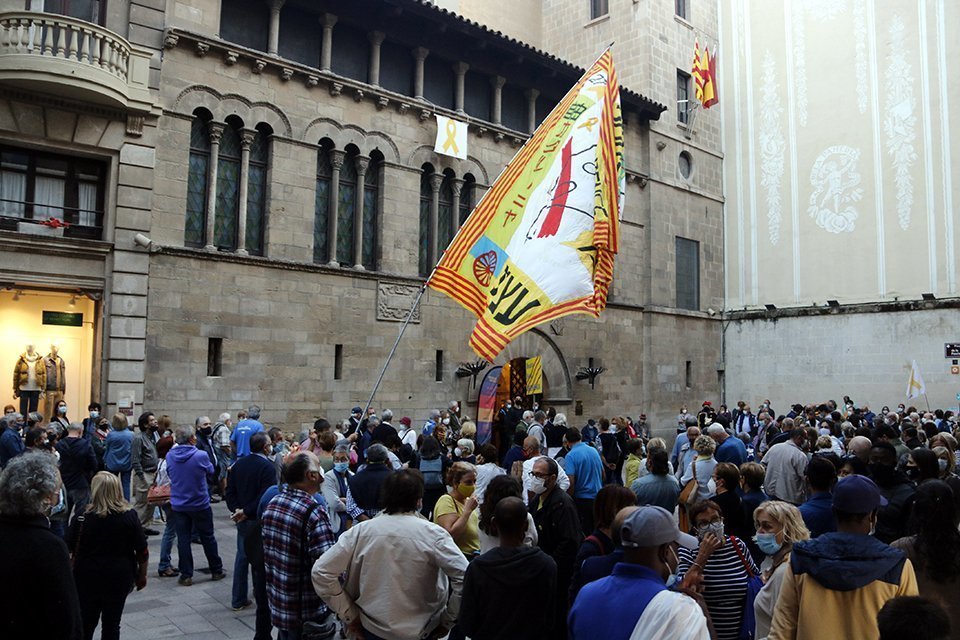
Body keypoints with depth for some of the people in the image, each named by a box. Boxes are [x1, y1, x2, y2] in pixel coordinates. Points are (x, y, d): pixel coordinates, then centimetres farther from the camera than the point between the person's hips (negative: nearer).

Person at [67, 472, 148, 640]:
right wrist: (142, 575, 8)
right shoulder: (130, 516, -10)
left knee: (86, 625, 15)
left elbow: (70, 551, -7)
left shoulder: (82, 518, -11)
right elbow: (142, 551, -6)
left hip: (88, 577, 0)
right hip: (119, 577, 0)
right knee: (112, 625, 11)